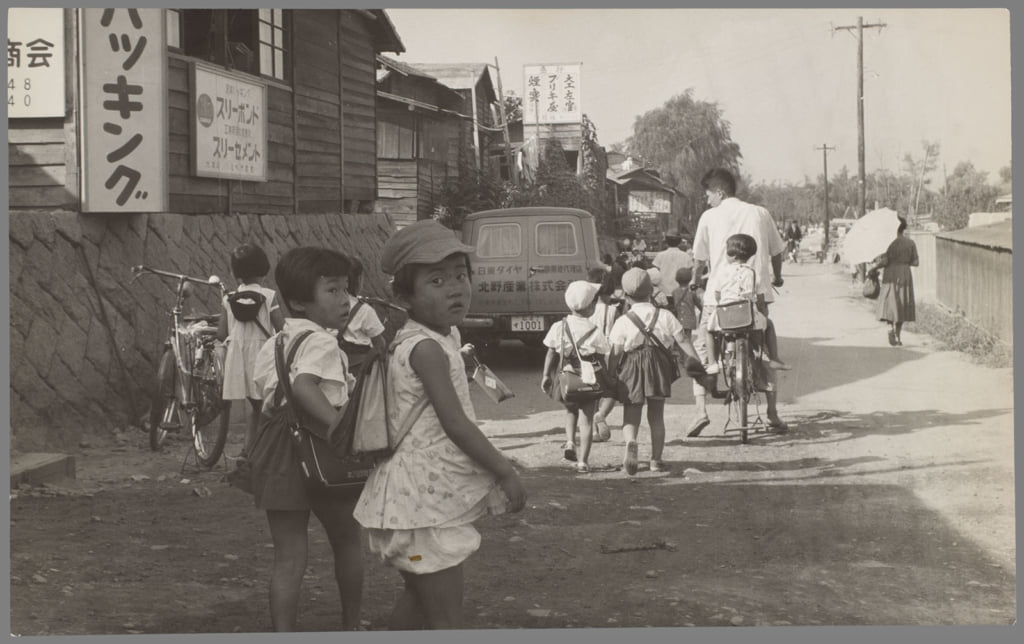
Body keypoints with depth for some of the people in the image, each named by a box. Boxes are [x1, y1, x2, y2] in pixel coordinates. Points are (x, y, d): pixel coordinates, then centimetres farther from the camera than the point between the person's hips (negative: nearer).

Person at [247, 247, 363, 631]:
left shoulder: (273, 345, 12)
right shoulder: (321, 342, -14)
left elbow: (264, 393, 10)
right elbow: (304, 384, -31)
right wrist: (340, 424, -32)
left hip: (278, 451, 6)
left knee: (288, 557, 8)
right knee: (347, 541, 18)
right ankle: (351, 627, 33)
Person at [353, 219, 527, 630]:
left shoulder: (444, 336, 9)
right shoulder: (428, 348, -20)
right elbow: (455, 423, -22)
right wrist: (506, 473, -14)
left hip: (420, 495, 10)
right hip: (426, 500, -10)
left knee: (417, 597, 24)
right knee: (446, 619, -6)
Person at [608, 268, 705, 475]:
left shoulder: (623, 322, -7)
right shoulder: (665, 317, -1)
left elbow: (615, 355, -8)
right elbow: (683, 343, 3)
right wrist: (699, 364, 11)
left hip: (631, 372, -2)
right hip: (659, 370, 2)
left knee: (630, 417, 5)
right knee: (657, 417, 15)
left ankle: (631, 442, -26)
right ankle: (656, 459, 17)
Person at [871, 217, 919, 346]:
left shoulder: (892, 242, -12)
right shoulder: (910, 243, 3)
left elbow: (885, 261, -16)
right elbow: (915, 262, 3)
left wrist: (875, 266, 1)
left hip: (891, 275, -4)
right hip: (905, 274, 4)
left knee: (890, 303, -1)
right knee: (901, 305, 12)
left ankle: (891, 327, -25)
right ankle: (898, 336, 15)